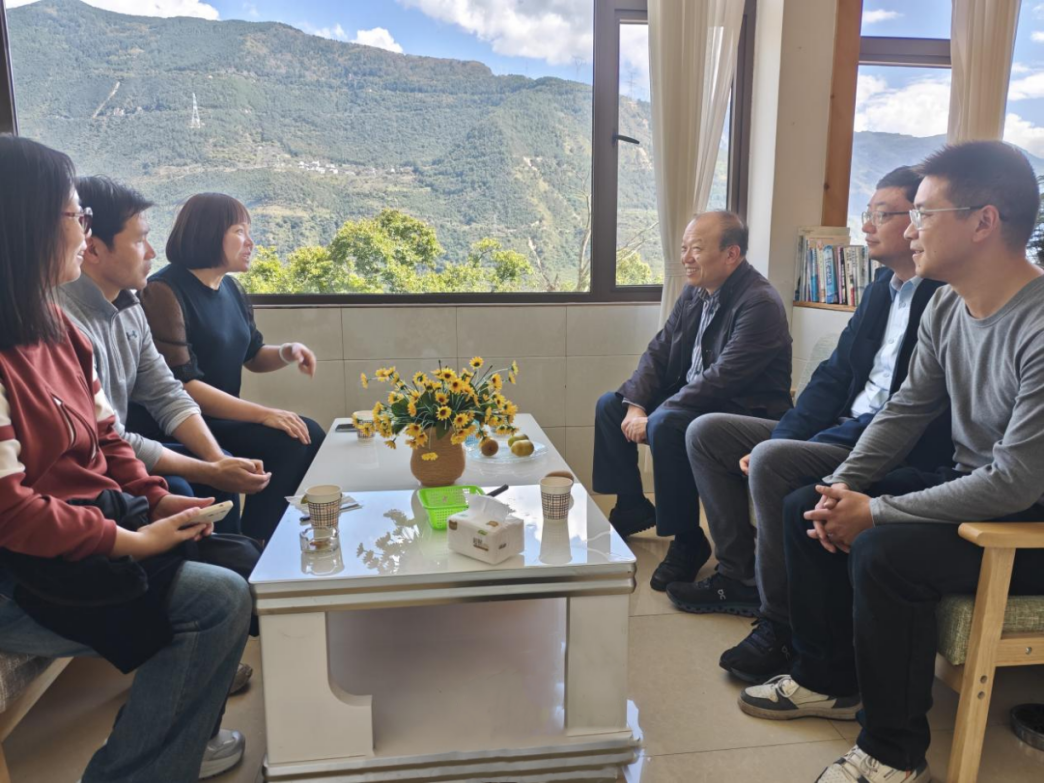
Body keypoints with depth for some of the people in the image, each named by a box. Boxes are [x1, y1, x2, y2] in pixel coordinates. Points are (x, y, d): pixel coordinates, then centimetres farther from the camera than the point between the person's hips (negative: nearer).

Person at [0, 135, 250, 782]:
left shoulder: (55, 327, 7)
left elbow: (106, 436, 12)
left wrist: (155, 498, -1)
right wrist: (131, 541, -18)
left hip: (92, 522, 9)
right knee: (222, 598, -16)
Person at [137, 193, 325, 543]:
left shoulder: (231, 289, 9)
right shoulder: (165, 291, -16)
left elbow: (252, 355, 22)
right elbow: (181, 384, -23)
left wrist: (287, 352, -1)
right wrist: (262, 414, -27)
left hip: (222, 418, 8)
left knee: (311, 435, -9)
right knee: (286, 443, -22)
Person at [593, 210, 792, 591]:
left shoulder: (760, 303, -21)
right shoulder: (695, 292, 4)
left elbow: (721, 378, -29)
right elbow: (659, 351, 5)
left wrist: (652, 417, -27)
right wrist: (635, 403, -11)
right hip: (691, 399, 9)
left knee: (666, 424, -34)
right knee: (610, 405, 5)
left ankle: (687, 541, -15)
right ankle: (632, 508, 17)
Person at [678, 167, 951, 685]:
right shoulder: (882, 289, 14)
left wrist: (792, 447, -23)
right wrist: (782, 435, -4)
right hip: (841, 432, 10)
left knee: (772, 462, -34)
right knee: (706, 432, 4)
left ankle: (780, 623, -14)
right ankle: (741, 576, 10)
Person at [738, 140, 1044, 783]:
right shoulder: (947, 307, -2)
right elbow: (907, 410, 5)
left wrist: (874, 513, -23)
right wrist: (844, 486, -9)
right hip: (966, 486, 9)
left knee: (882, 552, -30)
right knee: (805, 508, 2)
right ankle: (828, 681, 19)